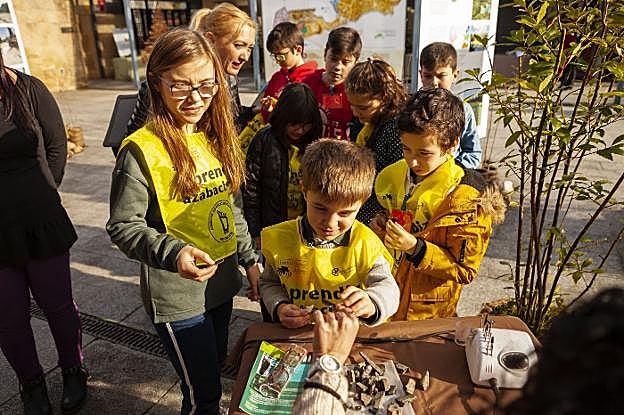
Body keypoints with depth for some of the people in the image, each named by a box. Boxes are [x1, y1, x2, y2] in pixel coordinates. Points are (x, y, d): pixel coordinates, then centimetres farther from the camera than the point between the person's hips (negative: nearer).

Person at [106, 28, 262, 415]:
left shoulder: (215, 137, 2)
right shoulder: (142, 149, -18)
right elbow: (123, 227, -14)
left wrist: (250, 258, 9)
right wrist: (173, 253, -29)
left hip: (223, 281, 7)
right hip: (177, 295, -6)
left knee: (216, 367, 25)